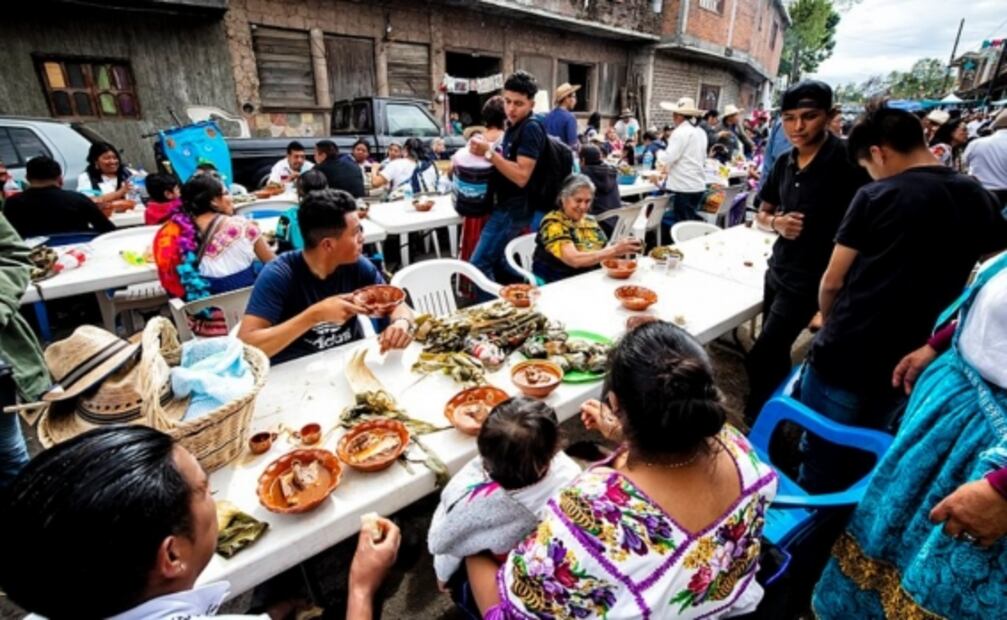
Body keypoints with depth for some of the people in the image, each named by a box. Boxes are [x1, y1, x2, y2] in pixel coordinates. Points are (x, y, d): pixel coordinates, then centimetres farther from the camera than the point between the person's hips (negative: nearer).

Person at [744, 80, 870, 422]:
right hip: (777, 269, 6)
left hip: (810, 278, -6)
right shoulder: (784, 163, 3)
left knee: (759, 359, -5)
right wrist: (777, 222, -10)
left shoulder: (847, 161, -16)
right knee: (774, 354, 18)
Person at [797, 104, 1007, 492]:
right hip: (909, 364, 6)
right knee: (858, 462, 24)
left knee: (820, 465, 11)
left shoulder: (876, 197, -10)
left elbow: (832, 283, -8)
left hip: (845, 356, -5)